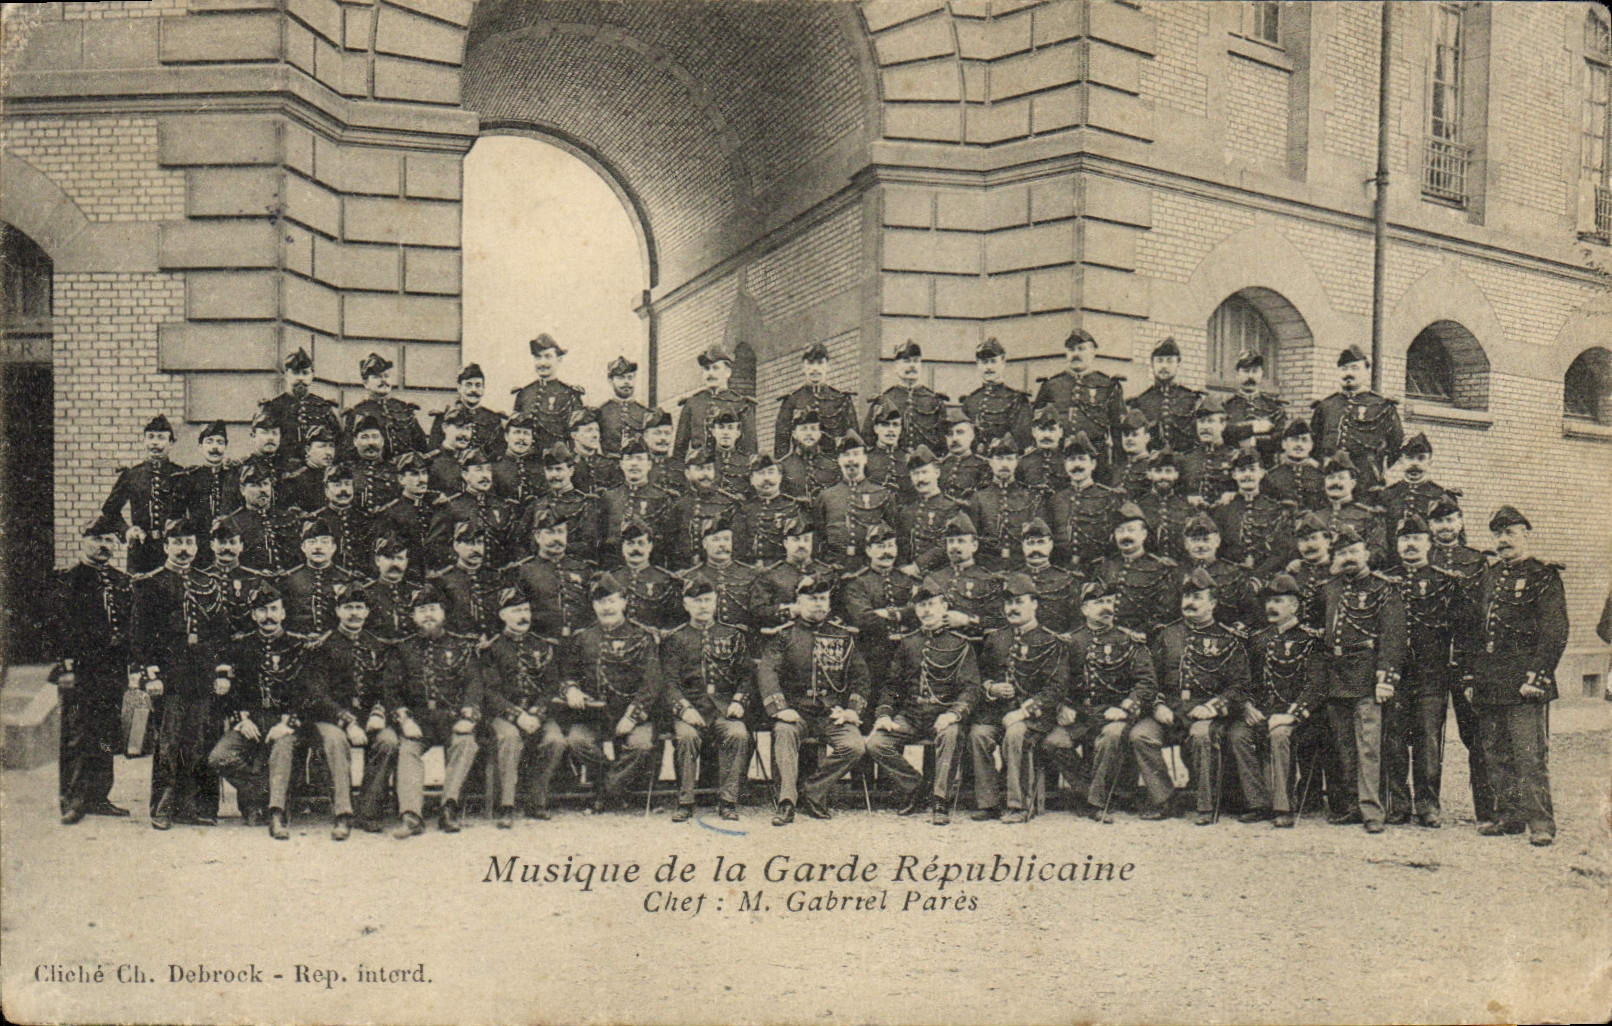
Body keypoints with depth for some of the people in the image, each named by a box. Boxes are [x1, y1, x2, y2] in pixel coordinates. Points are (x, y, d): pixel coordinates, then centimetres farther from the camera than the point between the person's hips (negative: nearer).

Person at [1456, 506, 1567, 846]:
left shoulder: (1544, 577, 0)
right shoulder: (1483, 581, 17)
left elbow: (1555, 634, -7)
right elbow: (1466, 634, 19)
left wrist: (1537, 676, -15)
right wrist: (1468, 678, 12)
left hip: (1523, 683, -6)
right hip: (1487, 685, 6)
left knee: (1531, 755, -6)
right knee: (1496, 756, 10)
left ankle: (1540, 821, 0)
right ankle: (1509, 815, 19)